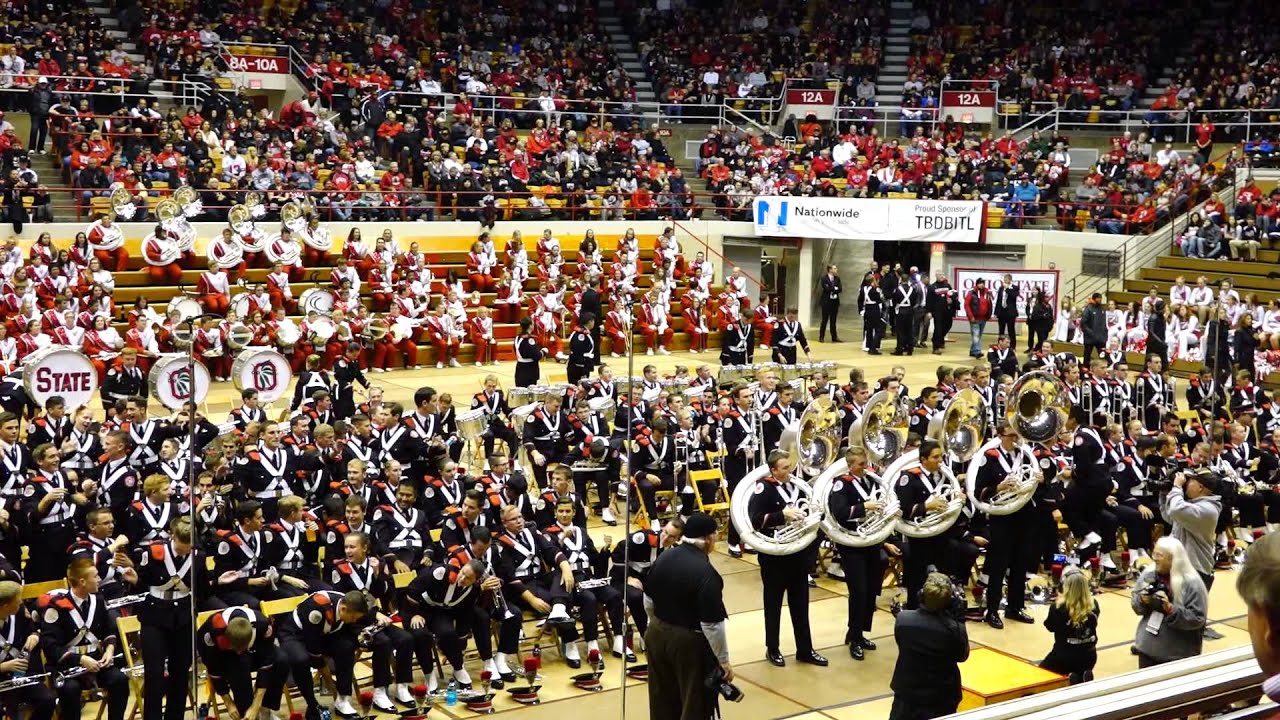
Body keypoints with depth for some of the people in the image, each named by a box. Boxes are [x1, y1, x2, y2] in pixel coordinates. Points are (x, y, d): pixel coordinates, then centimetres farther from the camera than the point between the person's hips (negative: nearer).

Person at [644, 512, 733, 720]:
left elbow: (648, 602, 8)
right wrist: (724, 661, -10)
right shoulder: (706, 574, -24)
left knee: (663, 701, 20)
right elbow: (712, 625, -21)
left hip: (656, 635, 7)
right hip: (689, 643, -7)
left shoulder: (663, 558, -3)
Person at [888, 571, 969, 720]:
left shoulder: (902, 619, -16)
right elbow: (962, 656, -1)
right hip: (942, 698, -1)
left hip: (906, 693, 2)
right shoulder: (955, 629, -21)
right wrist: (959, 618, -4)